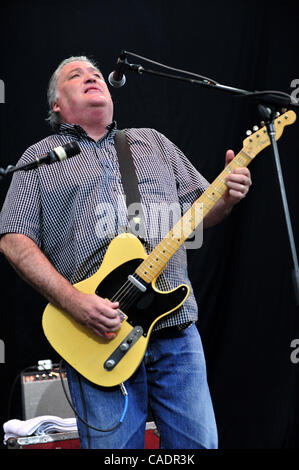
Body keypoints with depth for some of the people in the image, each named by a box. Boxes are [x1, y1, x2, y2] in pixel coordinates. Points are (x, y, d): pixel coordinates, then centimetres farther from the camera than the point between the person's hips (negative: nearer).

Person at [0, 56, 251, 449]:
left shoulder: (153, 143, 20)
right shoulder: (39, 159, 9)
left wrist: (227, 198, -6)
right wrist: (74, 302, -14)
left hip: (177, 329, 3)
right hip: (100, 335, -3)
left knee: (198, 443, 6)